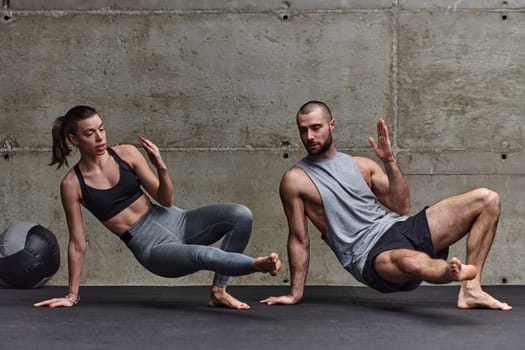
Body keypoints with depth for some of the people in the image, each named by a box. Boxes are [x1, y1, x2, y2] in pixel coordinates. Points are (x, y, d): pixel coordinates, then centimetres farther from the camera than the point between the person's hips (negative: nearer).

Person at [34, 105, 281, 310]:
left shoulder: (127, 153, 0)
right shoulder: (72, 185, -6)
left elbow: (166, 200, 3)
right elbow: (77, 244, 1)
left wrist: (161, 168, -15)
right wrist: (72, 295, 5)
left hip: (175, 221, 5)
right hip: (152, 247, -5)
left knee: (241, 215, -18)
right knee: (205, 255, -38)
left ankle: (219, 291, -9)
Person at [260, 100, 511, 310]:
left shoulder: (362, 166, 16)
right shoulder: (295, 181, 4)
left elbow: (402, 208, 11)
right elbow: (299, 239, 6)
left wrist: (389, 161, 1)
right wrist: (295, 293, 5)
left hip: (400, 227, 8)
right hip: (369, 254, -7)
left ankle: (471, 290, -12)